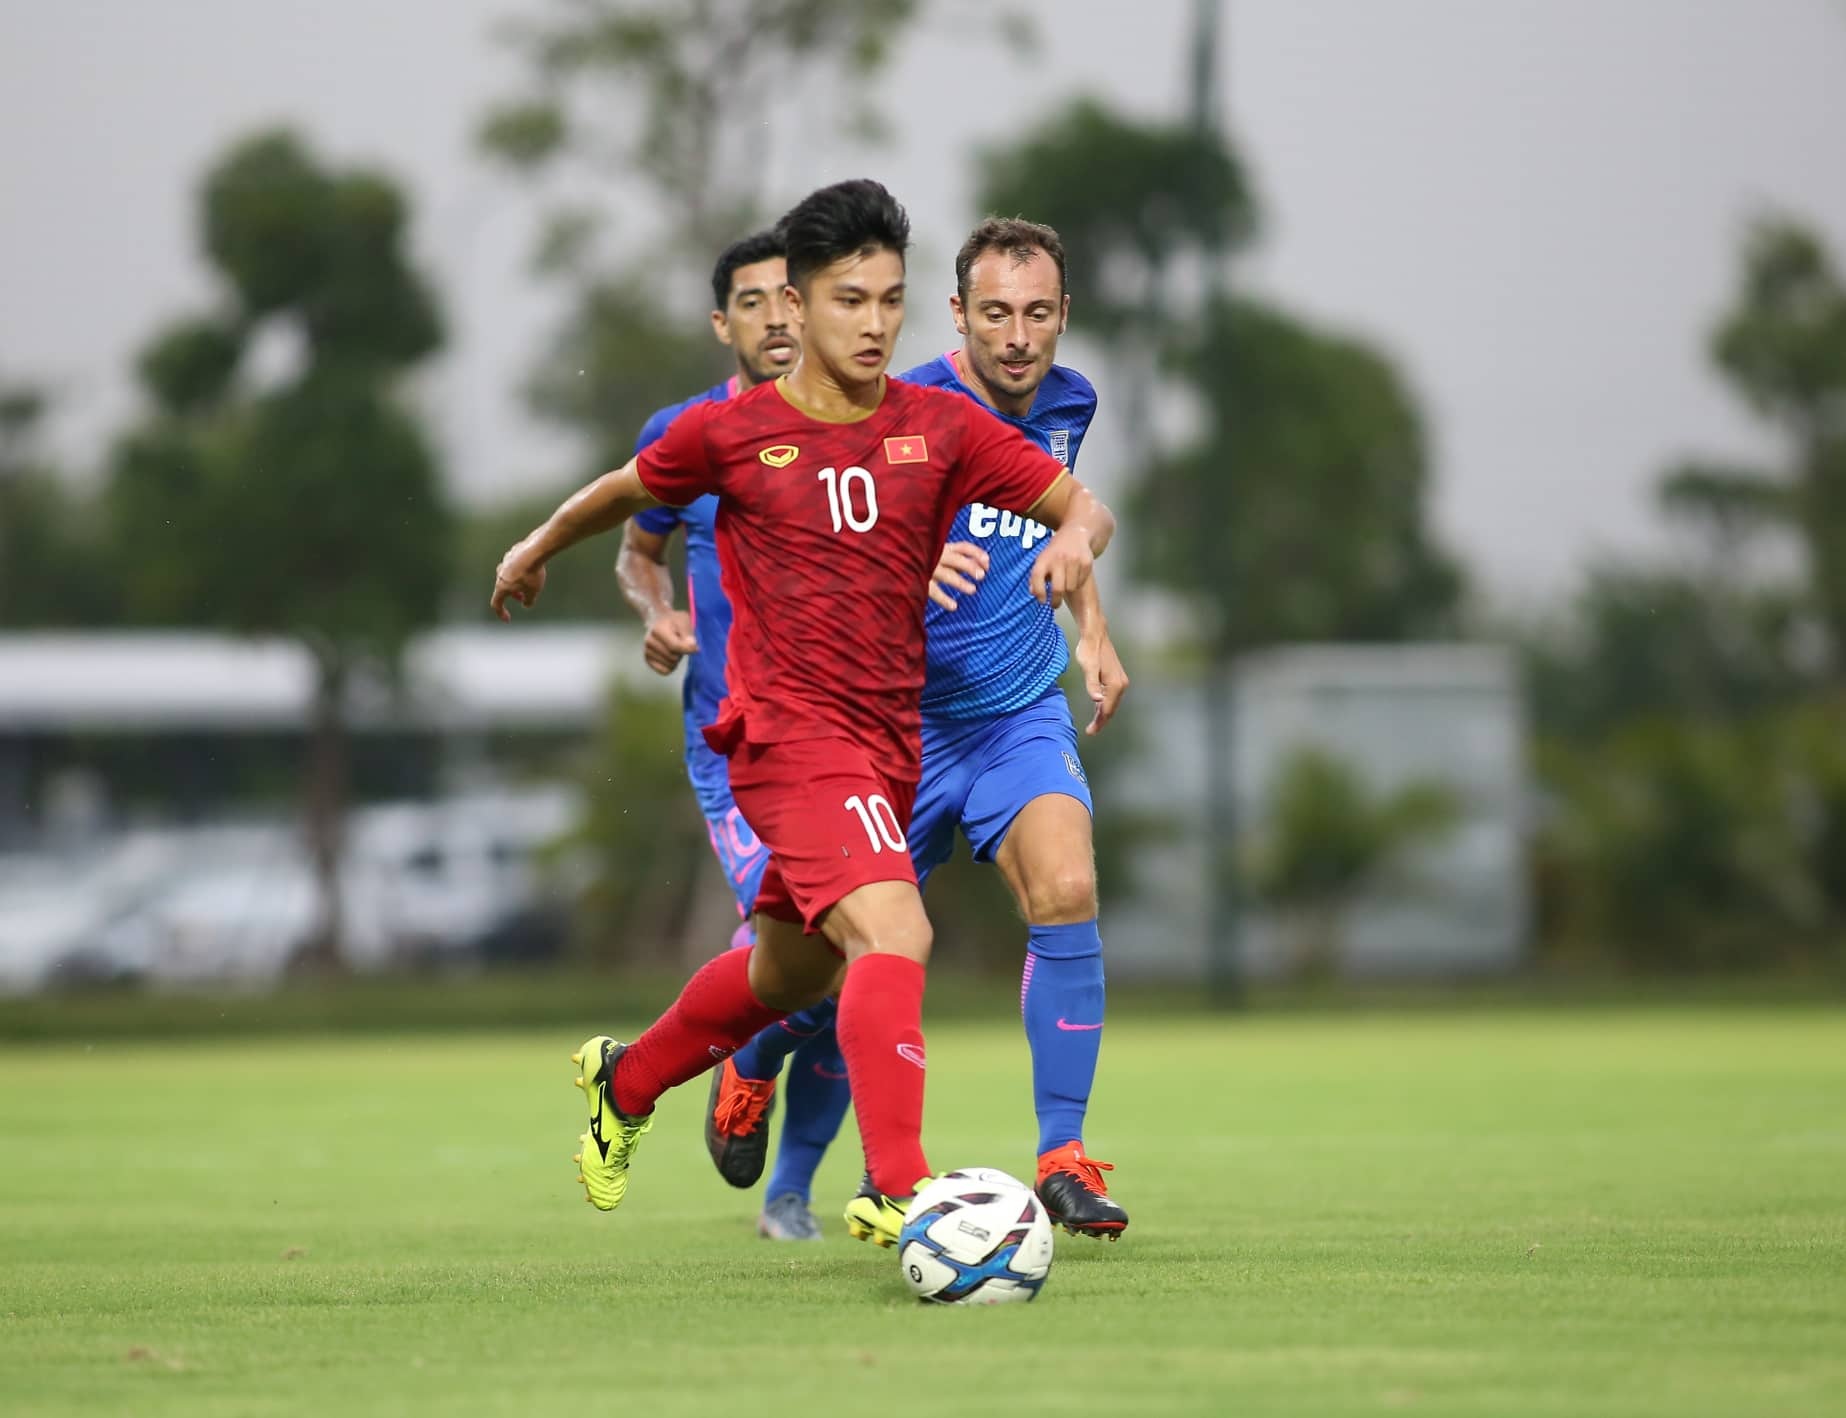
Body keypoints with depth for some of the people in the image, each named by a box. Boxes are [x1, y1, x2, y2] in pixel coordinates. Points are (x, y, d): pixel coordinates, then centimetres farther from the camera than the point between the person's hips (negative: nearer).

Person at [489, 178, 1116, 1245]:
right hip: (787, 729, -5)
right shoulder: (730, 433, -4)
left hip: (891, 739, 5)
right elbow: (630, 489, 16)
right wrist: (540, 546, 32)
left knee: (792, 974, 21)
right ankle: (897, 1186, -32)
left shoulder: (939, 428, 2)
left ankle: (626, 1081, 47)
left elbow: (1080, 504, 0)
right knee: (895, 935, -26)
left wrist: (1075, 537, -24)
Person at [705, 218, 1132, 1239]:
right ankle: (751, 1066, 42)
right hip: (901, 723, -3)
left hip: (1022, 714, 3)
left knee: (1066, 891, -23)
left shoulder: (1066, 404, 1)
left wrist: (1092, 628, 15)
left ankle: (1064, 1156, -16)